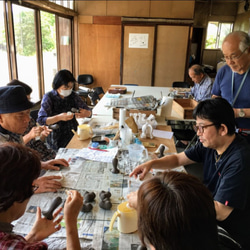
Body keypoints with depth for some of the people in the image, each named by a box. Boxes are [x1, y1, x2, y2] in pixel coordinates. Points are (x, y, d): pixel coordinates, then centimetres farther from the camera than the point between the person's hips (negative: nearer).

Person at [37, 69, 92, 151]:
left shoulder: (73, 95, 8)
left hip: (74, 133, 5)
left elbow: (89, 111, 8)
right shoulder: (48, 97, -3)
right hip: (57, 139, -4)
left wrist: (86, 113, -17)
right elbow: (40, 120, -10)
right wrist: (59, 117, -26)